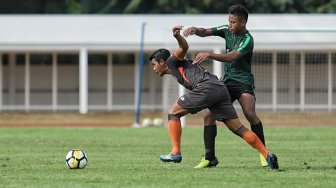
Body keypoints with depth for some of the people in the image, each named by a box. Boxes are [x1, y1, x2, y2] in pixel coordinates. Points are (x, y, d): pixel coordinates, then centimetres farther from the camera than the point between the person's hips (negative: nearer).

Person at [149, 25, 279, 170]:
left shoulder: (172, 62, 15)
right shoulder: (178, 72, 37)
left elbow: (184, 47, -3)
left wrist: (177, 36, -22)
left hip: (207, 87, -9)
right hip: (221, 89, 9)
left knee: (173, 113, 5)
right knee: (238, 128, 3)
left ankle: (176, 152, -1)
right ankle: (267, 155, -8)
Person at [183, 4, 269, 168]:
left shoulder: (247, 40, -16)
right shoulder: (227, 30, 4)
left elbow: (231, 57, -29)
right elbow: (206, 32, 3)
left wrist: (209, 55, -40)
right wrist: (195, 30, -20)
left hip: (243, 82, -6)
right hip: (226, 81, 6)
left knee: (250, 114, -25)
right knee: (209, 114, -5)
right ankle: (210, 157, 1)